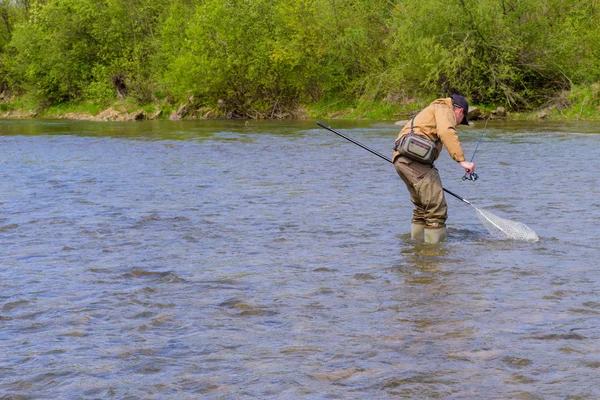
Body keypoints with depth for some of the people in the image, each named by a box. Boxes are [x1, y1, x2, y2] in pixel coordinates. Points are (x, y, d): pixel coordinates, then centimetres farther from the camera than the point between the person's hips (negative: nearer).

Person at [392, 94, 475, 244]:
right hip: (415, 158, -10)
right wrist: (462, 160, -21)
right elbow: (446, 132, -16)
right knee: (437, 210, -9)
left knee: (422, 208, 21)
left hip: (400, 159, 10)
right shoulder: (445, 109, 5)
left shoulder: (430, 110, 35)